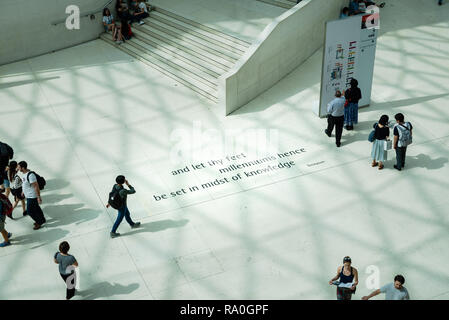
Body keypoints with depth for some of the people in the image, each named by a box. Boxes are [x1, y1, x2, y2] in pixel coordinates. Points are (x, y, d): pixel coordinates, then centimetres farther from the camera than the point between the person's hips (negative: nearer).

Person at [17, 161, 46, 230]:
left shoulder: (30, 175, -30)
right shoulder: (23, 173, 0)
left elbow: (36, 186, -27)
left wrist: (38, 197, -24)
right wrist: (23, 191, 27)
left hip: (32, 196, -9)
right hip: (28, 195, 9)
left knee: (30, 211, 1)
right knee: (36, 208, 23)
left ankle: (39, 222, 20)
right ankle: (42, 220, 40)